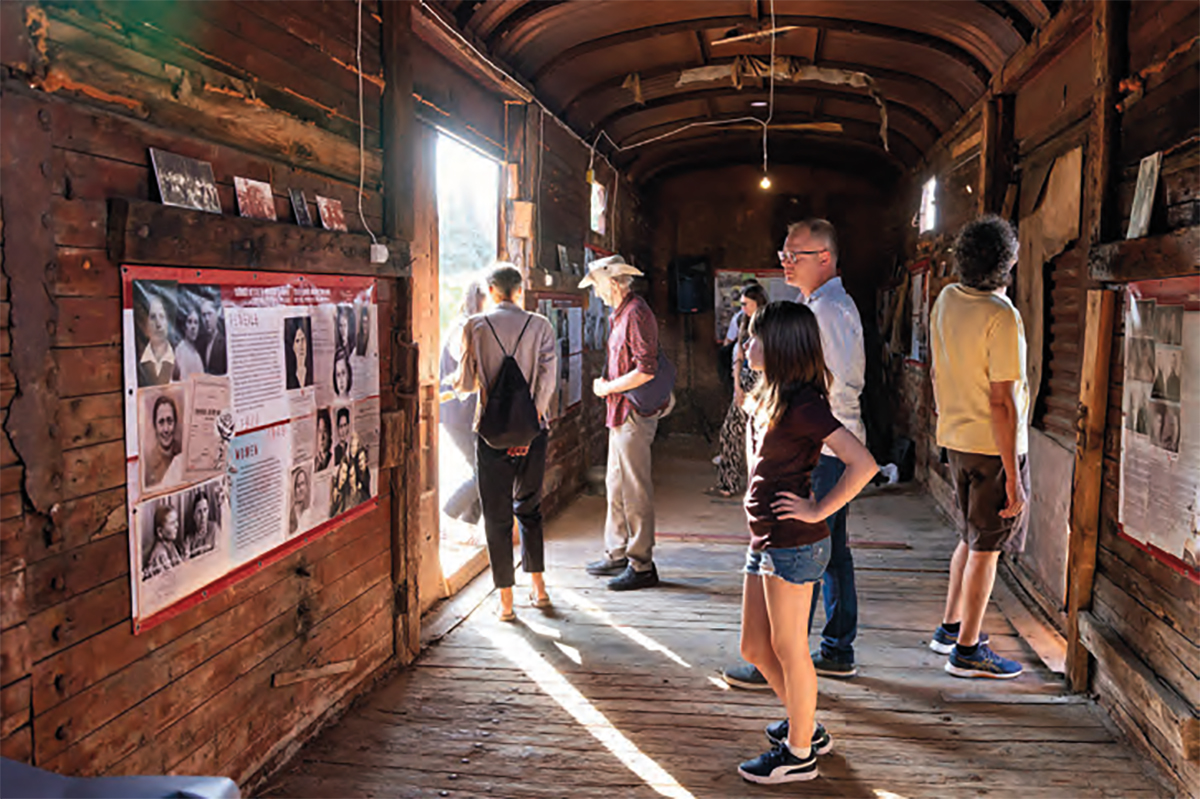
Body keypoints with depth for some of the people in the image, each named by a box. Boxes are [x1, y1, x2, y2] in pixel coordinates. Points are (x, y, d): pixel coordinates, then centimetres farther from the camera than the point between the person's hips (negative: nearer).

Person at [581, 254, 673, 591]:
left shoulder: (636, 314, -16)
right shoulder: (622, 314, 15)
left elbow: (646, 370, -23)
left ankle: (642, 566, 4)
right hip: (621, 412, 11)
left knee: (635, 490, -4)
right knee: (616, 484, 17)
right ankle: (617, 554, 29)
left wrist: (607, 387, -14)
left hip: (634, 413, -11)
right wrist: (606, 384, 10)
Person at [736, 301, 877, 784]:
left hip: (794, 545, -9)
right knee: (754, 648, 17)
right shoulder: (769, 397, 10)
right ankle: (806, 727, 35)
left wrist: (817, 510, -19)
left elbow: (863, 464, -26)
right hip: (765, 541, 9)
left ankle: (799, 754, 22)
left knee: (789, 650, 5)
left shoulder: (801, 405, -18)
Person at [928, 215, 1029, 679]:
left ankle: (949, 628, 30)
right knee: (986, 548, 4)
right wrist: (1013, 476, -18)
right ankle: (967, 650, 13)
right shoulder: (1001, 315, -20)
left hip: (956, 439, 8)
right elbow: (1003, 401, -22)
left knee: (971, 538, 21)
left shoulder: (946, 301, 3)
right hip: (994, 447, -8)